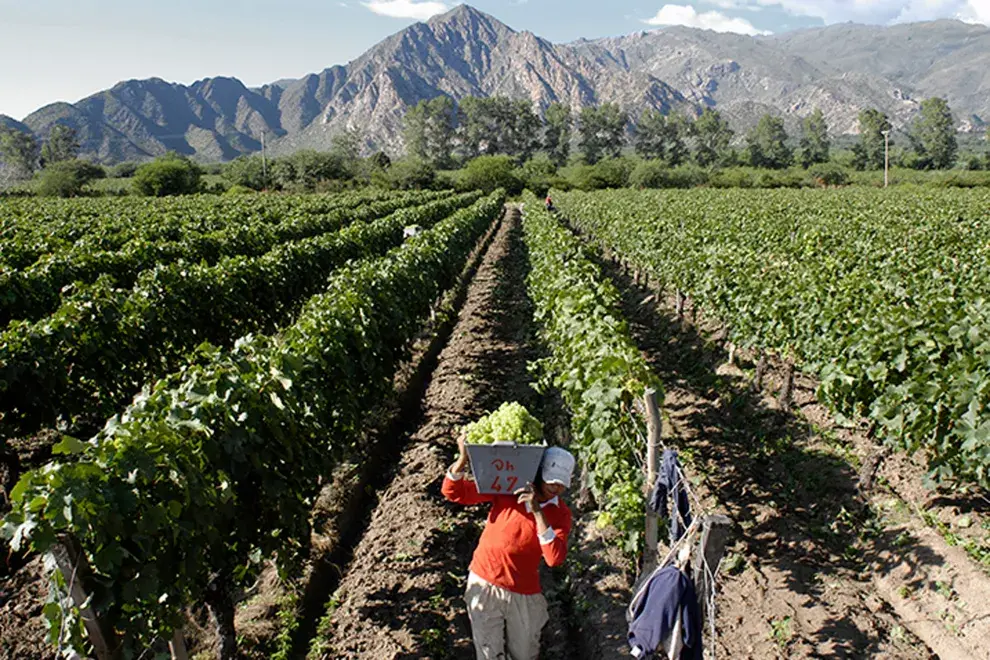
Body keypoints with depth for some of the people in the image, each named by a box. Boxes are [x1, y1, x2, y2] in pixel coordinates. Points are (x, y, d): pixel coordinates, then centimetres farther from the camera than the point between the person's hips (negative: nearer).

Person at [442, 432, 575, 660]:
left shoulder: (560, 513, -8)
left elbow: (555, 558, -23)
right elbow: (453, 492, -9)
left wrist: (538, 511, -30)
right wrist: (464, 457, -27)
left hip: (523, 593, 1)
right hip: (484, 583, 0)